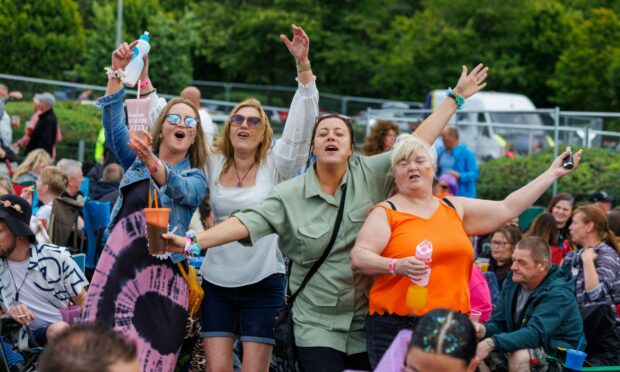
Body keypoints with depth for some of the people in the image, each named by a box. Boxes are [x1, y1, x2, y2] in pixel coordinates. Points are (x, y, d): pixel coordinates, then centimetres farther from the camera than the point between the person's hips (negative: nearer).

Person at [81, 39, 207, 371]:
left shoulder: (196, 179, 7)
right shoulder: (136, 161, 15)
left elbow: (179, 189, -16)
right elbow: (114, 122, 1)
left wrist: (152, 162, -37)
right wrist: (118, 72, -11)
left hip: (159, 277, -2)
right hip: (117, 265, 2)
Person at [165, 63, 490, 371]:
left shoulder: (371, 175, 0)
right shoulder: (290, 194, -3)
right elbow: (247, 223, -11)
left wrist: (455, 97, -1)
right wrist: (193, 242, -24)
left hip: (369, 323, 2)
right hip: (317, 325, -1)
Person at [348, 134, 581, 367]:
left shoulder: (456, 208, 16)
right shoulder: (386, 212, 2)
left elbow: (508, 208, 19)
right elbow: (359, 259, -9)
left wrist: (552, 174, 21)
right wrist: (395, 266, -28)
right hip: (396, 328, -4)